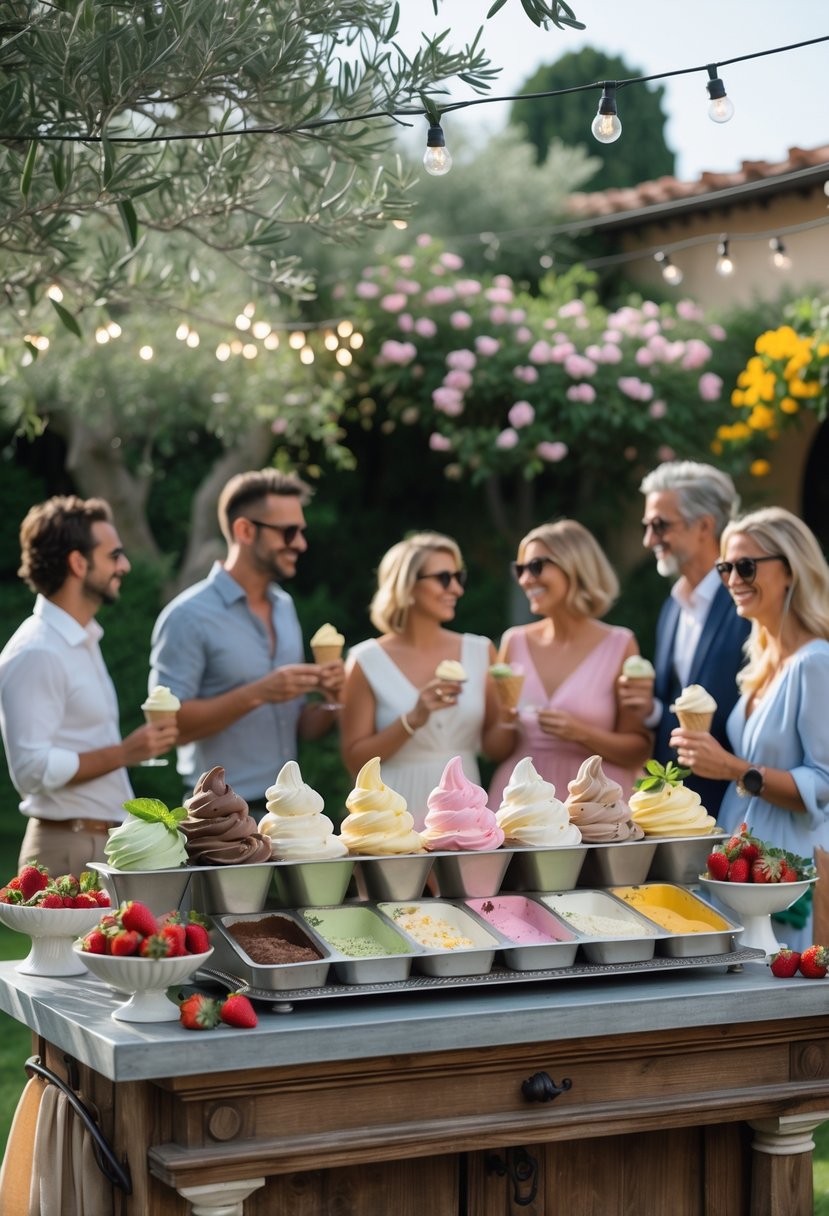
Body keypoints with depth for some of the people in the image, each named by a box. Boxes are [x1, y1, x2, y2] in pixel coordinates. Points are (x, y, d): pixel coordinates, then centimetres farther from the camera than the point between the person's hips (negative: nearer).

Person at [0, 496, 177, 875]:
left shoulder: (83, 641, 16)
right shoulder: (35, 654, -16)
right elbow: (32, 768, -22)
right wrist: (124, 753, -20)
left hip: (108, 843, 9)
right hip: (69, 849, -9)